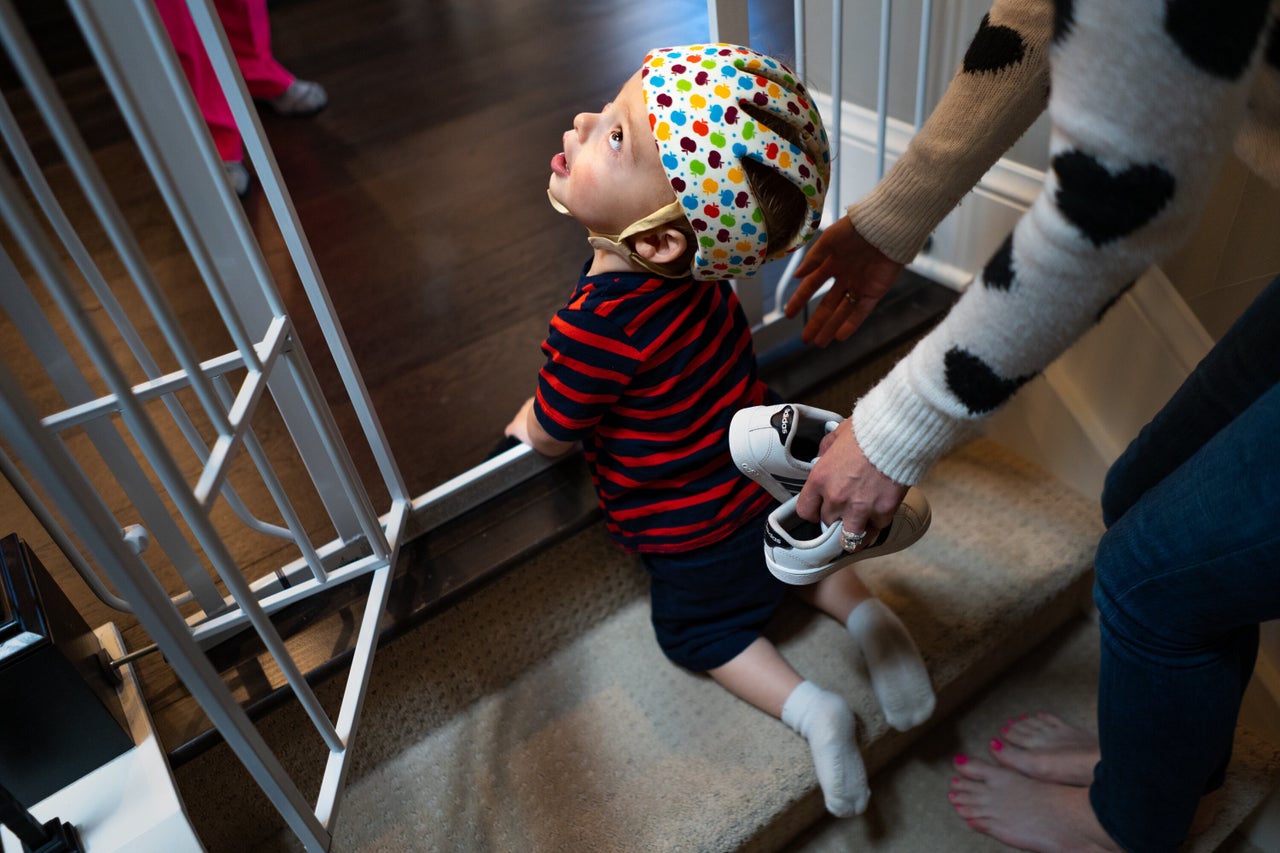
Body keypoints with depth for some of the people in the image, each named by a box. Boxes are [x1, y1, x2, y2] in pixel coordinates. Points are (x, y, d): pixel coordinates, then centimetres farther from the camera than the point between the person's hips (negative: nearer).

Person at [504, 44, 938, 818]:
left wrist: (523, 426, 5)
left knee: (698, 630, 21)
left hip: (697, 536, -7)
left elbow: (551, 436, -17)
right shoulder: (689, 265, -12)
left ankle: (810, 710, 5)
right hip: (768, 480, 7)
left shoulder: (596, 326, -36)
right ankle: (867, 615, 12)